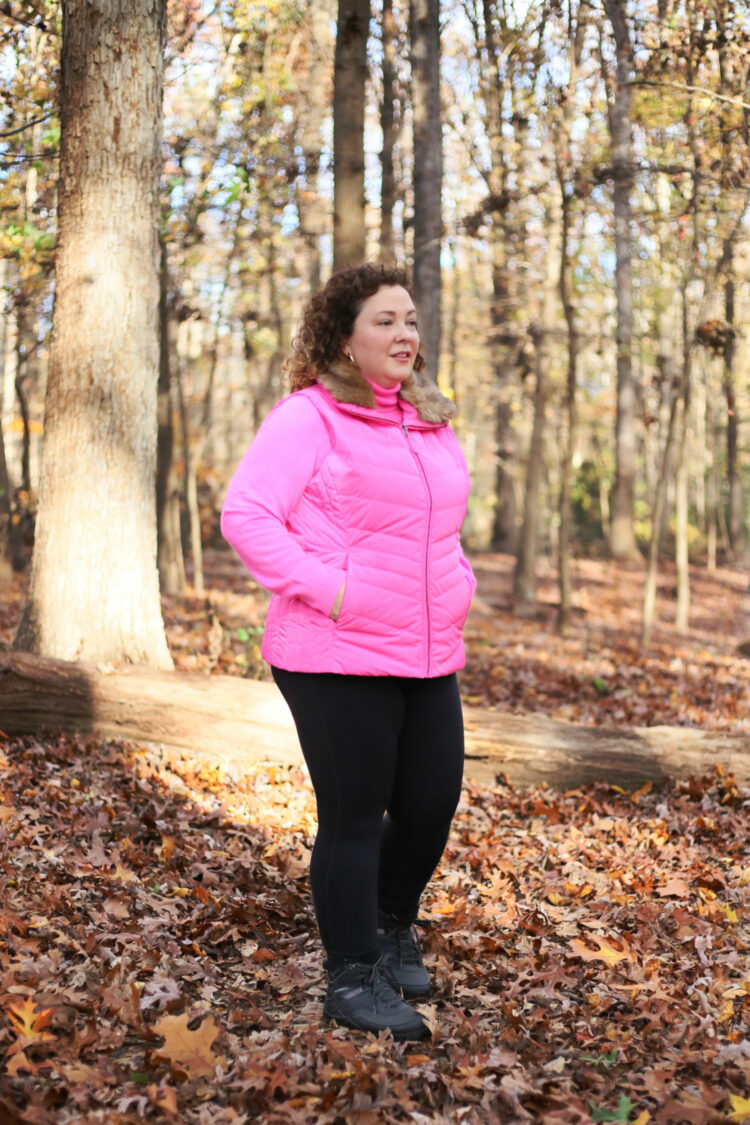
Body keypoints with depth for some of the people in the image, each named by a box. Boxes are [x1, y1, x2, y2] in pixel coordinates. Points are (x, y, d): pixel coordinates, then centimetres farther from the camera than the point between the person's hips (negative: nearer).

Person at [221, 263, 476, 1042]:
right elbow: (244, 514, -15)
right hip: (338, 661, -7)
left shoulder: (431, 423, 15)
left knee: (432, 804, 12)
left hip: (428, 657, 8)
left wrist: (457, 580, 13)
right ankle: (353, 979, 16)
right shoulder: (308, 418, -10)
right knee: (354, 820, 1)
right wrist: (321, 588, -20)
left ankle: (394, 929, 38)